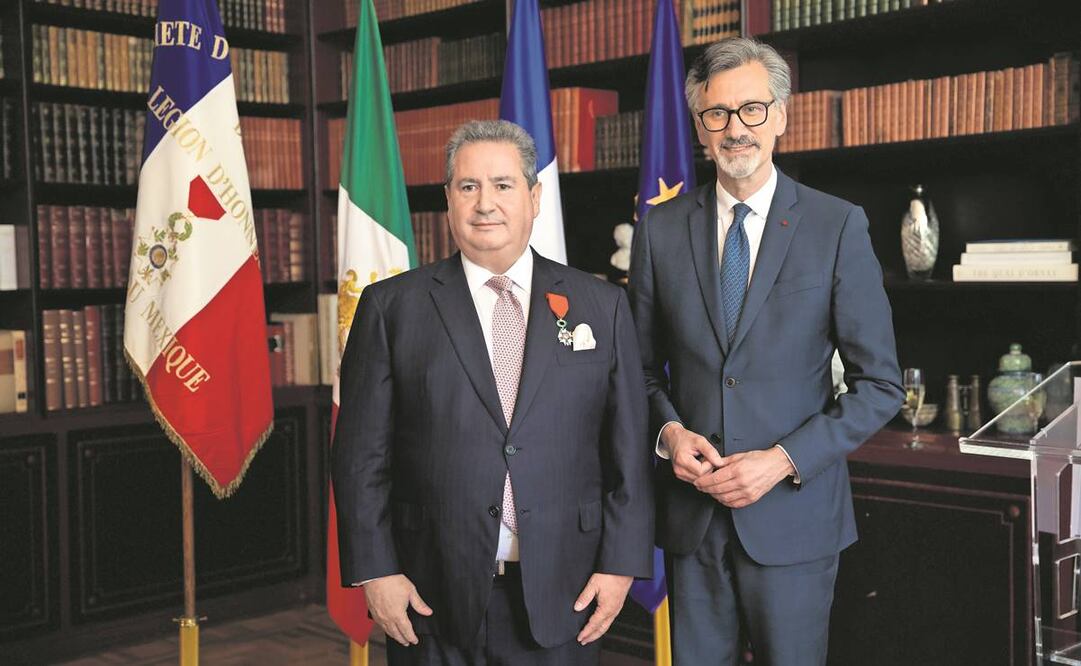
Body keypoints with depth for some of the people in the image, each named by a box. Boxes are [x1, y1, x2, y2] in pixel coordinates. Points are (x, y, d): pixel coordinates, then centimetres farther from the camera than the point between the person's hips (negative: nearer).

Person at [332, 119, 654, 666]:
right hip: (433, 600, -1)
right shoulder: (392, 307, 1)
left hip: (561, 598, 1)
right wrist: (375, 572, -5)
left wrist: (620, 562, -1)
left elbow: (629, 448, 4)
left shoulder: (601, 305, 5)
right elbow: (362, 453, 0)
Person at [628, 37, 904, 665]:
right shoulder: (661, 228, 3)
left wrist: (784, 461, -14)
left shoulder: (838, 226, -5)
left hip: (793, 511, -2)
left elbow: (881, 384, -4)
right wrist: (669, 430, -8)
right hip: (692, 508, 2)